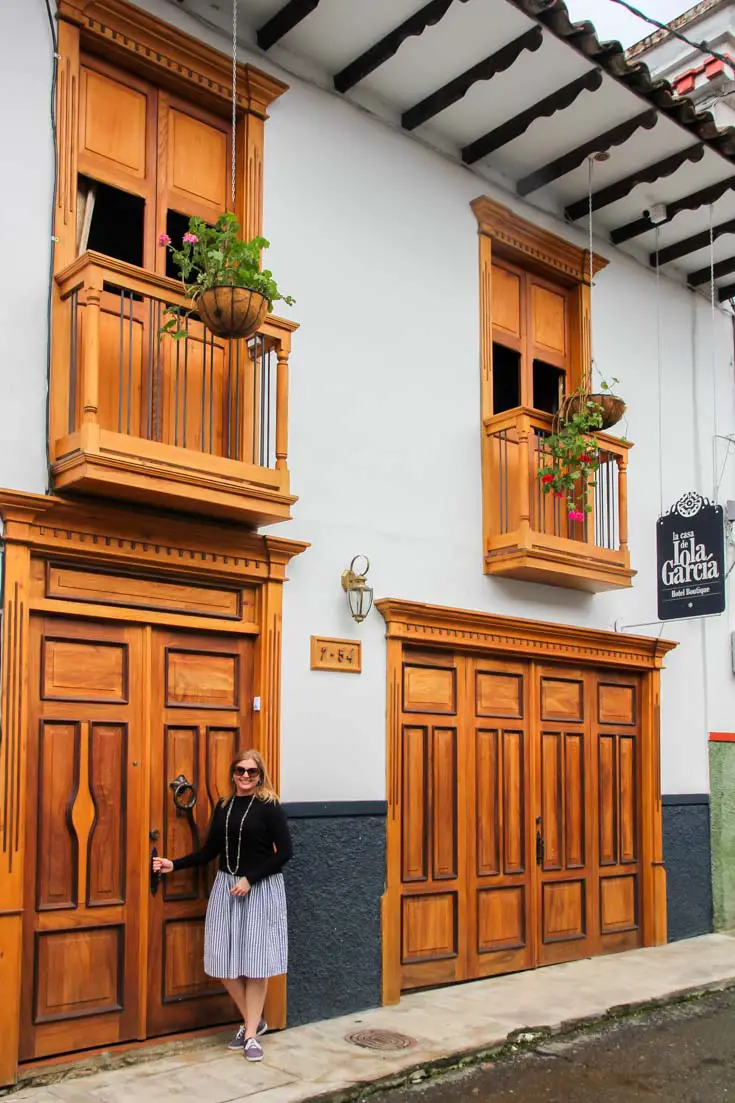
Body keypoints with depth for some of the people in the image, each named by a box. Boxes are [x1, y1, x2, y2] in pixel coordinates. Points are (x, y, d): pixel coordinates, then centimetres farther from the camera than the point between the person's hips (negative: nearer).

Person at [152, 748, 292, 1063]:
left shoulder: (269, 807, -9)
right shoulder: (223, 807, 8)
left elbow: (285, 851, -13)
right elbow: (210, 851, 12)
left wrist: (250, 879, -17)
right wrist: (174, 864, 4)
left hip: (261, 889, -5)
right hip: (226, 887, 5)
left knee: (255, 961, 2)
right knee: (224, 960, 4)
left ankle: (252, 1034, 14)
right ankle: (252, 1021, 24)